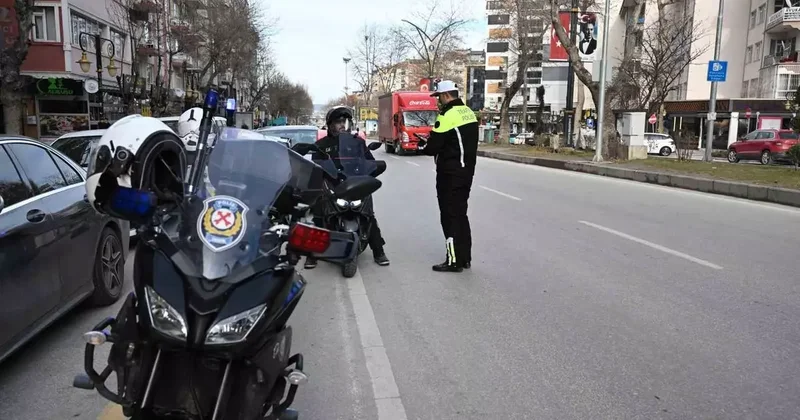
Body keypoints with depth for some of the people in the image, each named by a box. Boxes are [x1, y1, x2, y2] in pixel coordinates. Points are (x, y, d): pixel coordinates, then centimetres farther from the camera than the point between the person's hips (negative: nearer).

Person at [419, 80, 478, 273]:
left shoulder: (447, 115, -16)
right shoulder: (469, 112, 12)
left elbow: (433, 146, -15)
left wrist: (423, 147, 8)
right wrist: (431, 144, 14)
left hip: (450, 173, -9)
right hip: (466, 170, 9)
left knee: (450, 215, -2)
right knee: (460, 213, 15)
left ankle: (454, 260, 1)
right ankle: (465, 257, 20)